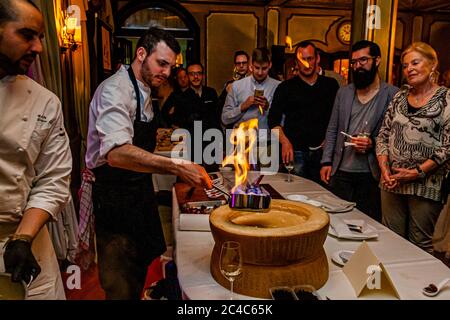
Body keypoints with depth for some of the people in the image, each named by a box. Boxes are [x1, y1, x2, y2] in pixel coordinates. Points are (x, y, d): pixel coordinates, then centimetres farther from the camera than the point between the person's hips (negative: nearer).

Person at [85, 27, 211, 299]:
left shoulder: (144, 92, 10)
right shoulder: (115, 90, -21)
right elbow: (117, 153, -38)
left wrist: (158, 139, 7)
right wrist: (178, 167, -43)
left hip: (139, 192, 9)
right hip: (115, 198, -9)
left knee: (140, 269, 23)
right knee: (121, 286, 5)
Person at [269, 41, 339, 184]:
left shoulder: (331, 85, 9)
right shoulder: (286, 87, 4)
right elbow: (273, 121, 0)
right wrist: (284, 142, -14)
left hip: (323, 151, 2)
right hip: (295, 151, -2)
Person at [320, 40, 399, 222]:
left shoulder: (392, 94, -4)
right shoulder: (343, 93, 10)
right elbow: (332, 130, 11)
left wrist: (373, 143, -19)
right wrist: (326, 162, 4)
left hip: (371, 175, -3)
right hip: (341, 172, 3)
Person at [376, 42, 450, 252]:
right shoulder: (400, 97, 11)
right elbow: (383, 135, 10)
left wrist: (418, 172, -14)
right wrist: (384, 168, -3)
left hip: (425, 185, -5)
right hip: (391, 183, 5)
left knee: (420, 245, 6)